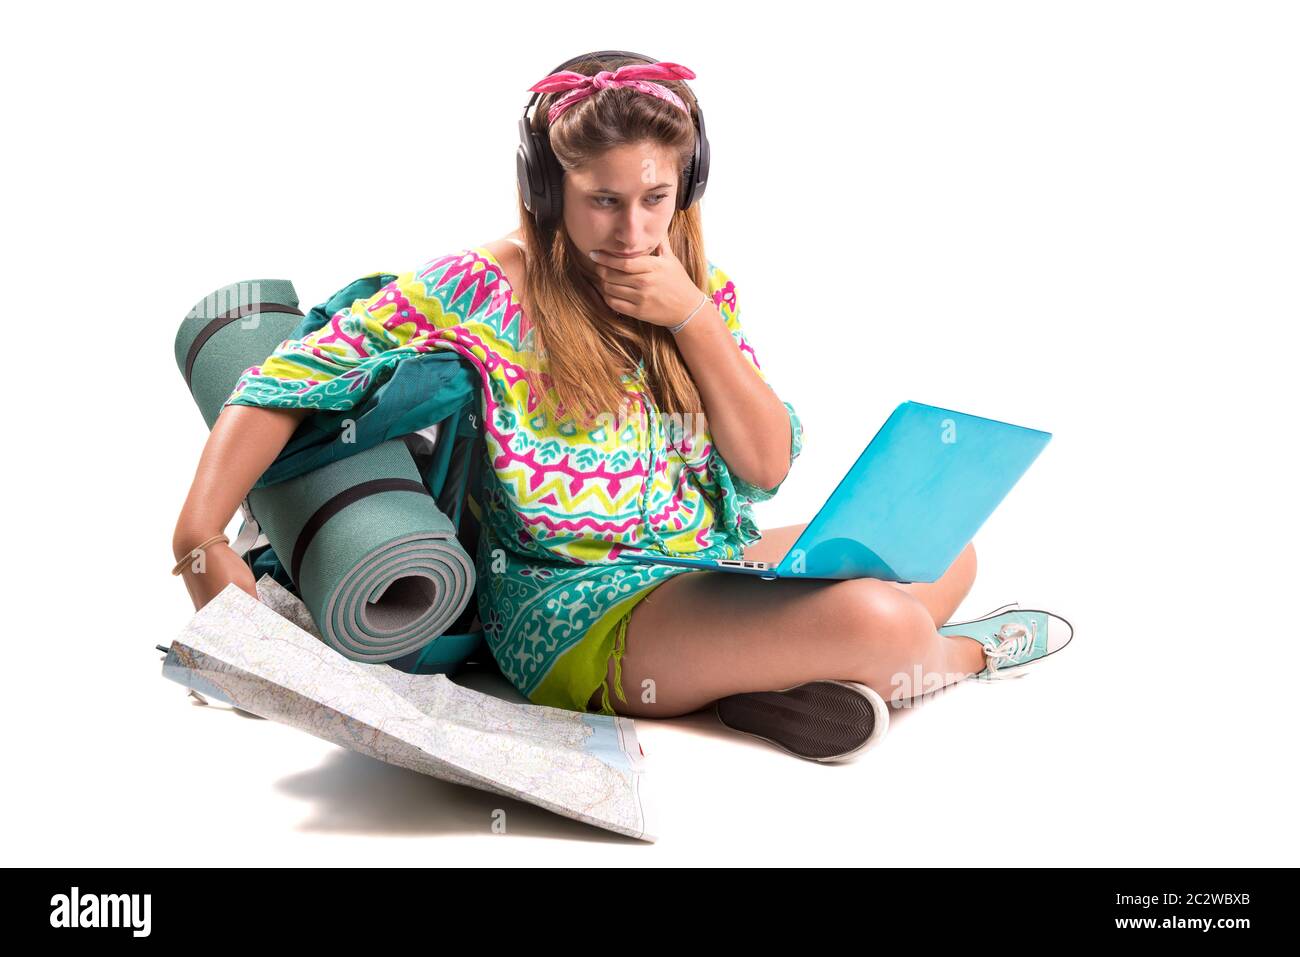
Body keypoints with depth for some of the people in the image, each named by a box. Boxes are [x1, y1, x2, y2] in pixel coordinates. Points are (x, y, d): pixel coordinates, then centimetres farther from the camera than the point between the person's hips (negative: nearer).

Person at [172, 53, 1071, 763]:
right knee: (880, 622, -24)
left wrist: (691, 316, -11)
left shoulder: (704, 291, 5)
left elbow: (769, 465, 0)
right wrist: (200, 538, -23)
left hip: (718, 565, 7)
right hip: (576, 606, -7)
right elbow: (288, 382, -11)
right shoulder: (479, 291, -11)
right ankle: (963, 653, 10)